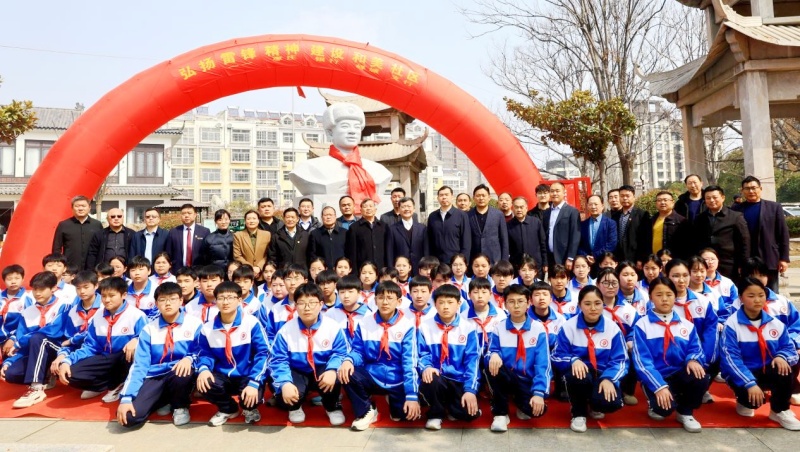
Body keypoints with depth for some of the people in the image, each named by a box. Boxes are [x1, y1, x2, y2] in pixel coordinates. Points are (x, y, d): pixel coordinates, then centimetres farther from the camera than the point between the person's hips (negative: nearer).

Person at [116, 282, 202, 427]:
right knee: (129, 417, -22)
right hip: (155, 377, 1)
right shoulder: (149, 329, 2)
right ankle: (164, 400, 11)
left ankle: (180, 406, -3)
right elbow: (139, 365, -4)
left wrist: (189, 358, -25)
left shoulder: (194, 324, -3)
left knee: (182, 374, -38)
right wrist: (126, 398, -14)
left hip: (180, 373, -1)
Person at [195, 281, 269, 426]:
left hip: (248, 376, -3)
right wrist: (203, 369, -18)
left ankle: (250, 408, 13)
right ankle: (228, 409, 9)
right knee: (203, 383, -27)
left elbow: (262, 353, -15)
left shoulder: (251, 323, -14)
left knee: (250, 396, -33)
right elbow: (205, 354, 7)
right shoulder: (208, 328, -1)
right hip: (222, 376, 3)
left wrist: (254, 383, -25)